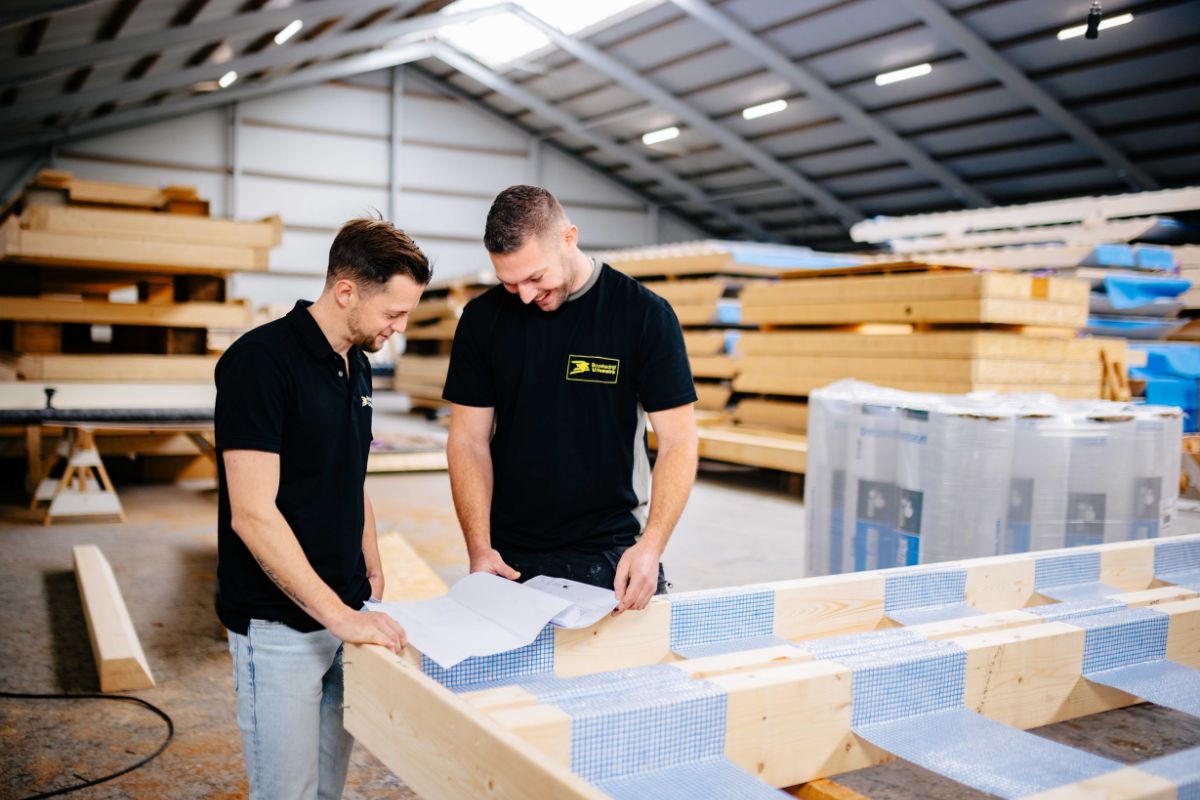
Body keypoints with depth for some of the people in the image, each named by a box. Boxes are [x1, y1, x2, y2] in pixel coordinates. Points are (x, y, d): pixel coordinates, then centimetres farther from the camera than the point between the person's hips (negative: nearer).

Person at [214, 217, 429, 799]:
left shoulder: (357, 365, 8)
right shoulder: (260, 361, -18)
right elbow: (252, 514, -23)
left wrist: (374, 582, 12)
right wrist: (337, 614, -22)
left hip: (346, 611, 8)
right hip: (280, 624, -7)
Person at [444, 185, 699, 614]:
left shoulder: (645, 314, -8)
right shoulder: (482, 318, -1)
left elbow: (678, 441, -8)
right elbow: (469, 440, 1)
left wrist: (650, 546, -20)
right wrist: (479, 548, -10)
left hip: (610, 554, -1)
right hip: (509, 559, 2)